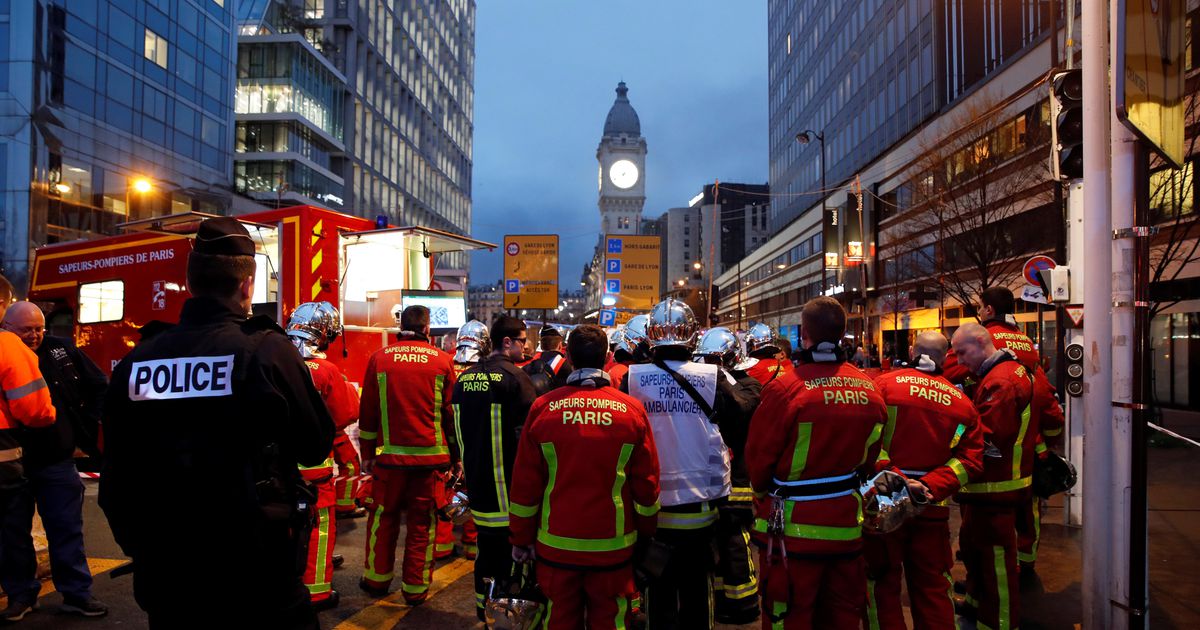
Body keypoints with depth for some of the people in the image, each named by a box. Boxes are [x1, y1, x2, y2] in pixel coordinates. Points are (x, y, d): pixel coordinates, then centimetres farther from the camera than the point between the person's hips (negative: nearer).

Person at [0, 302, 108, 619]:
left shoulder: (61, 350, -1)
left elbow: (98, 385, 10)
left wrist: (90, 424, 2)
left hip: (57, 461, 2)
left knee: (68, 528, 7)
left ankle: (77, 593, 15)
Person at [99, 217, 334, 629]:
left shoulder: (134, 362, -3)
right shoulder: (266, 351, -16)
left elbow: (116, 477, 5)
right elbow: (317, 446, -7)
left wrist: (137, 544, 19)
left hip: (165, 575, 4)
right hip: (258, 575, -3)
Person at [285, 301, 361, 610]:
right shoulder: (326, 371, -17)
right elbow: (347, 414, -10)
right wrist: (350, 390, 5)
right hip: (313, 461, -5)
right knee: (319, 526, 7)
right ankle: (315, 590, 12)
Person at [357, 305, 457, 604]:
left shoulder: (379, 358, 0)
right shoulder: (442, 361, -2)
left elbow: (367, 411, 4)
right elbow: (451, 412, 2)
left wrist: (367, 453, 11)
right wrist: (453, 454, 10)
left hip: (389, 455, 1)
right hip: (431, 456, -1)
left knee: (383, 518, 16)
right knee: (422, 523, 8)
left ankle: (377, 579, 28)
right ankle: (416, 588, 15)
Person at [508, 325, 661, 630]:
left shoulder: (543, 407, -8)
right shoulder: (632, 410, -7)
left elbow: (525, 481, -4)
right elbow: (647, 483, -2)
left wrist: (521, 538, 7)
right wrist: (646, 536, 12)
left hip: (556, 543, 0)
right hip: (613, 545, 0)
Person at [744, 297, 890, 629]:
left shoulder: (786, 388, -20)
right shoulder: (870, 389, -3)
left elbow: (757, 458, -12)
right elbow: (870, 457, 7)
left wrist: (764, 490, 9)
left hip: (793, 528, -5)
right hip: (846, 524, 5)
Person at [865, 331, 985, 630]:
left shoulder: (885, 384, -6)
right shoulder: (963, 402, 5)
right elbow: (971, 460, -3)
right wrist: (929, 486, -10)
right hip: (932, 506, 3)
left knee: (883, 583, 10)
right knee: (932, 588, 17)